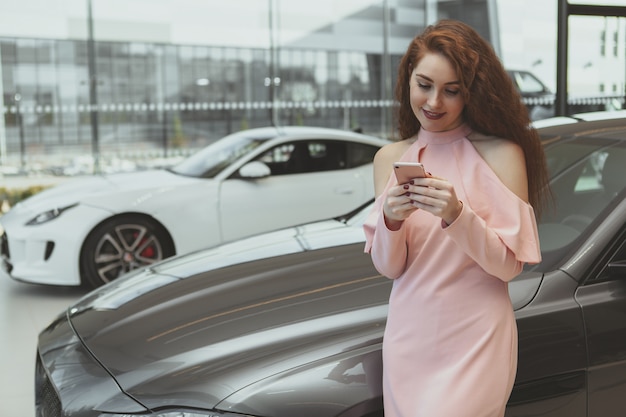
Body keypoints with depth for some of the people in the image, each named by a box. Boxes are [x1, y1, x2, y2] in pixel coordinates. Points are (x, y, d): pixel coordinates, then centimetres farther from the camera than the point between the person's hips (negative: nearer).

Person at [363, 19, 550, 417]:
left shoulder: (500, 153, -9)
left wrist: (457, 215, -24)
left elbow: (509, 265, -9)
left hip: (474, 342, -4)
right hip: (407, 337, 4)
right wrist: (391, 219, -17)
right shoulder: (390, 157, 3)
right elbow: (389, 267, 3)